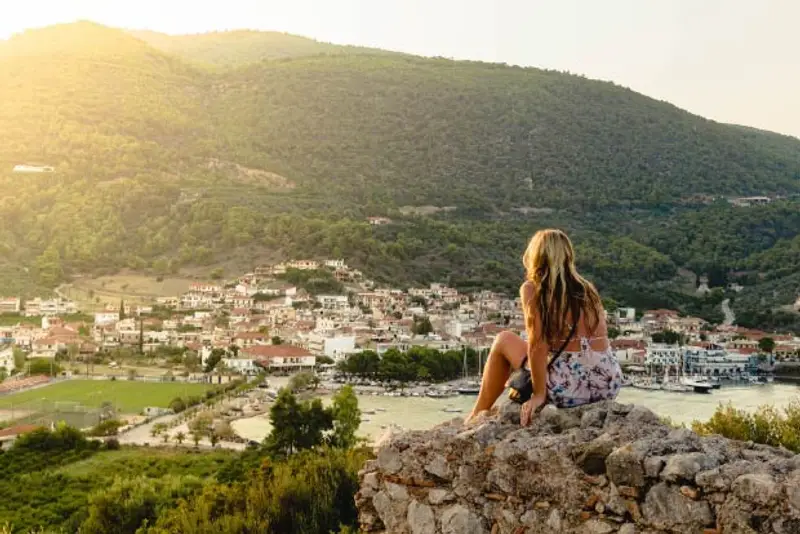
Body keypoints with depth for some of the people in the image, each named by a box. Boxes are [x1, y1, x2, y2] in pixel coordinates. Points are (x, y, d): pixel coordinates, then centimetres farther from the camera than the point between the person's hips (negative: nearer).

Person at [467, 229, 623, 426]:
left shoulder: (532, 289, -3)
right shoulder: (587, 288, 12)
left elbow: (537, 346, -10)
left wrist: (539, 395, -2)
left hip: (571, 389, -5)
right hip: (609, 386, 6)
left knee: (504, 340, 17)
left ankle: (477, 417, 26)